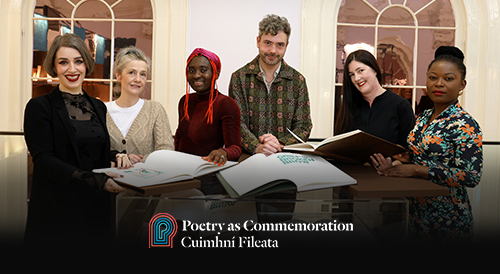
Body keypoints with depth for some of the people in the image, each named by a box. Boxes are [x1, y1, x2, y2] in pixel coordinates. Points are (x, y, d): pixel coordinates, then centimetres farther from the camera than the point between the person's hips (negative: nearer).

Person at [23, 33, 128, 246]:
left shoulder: (98, 107, 11)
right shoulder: (39, 107, -5)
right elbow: (43, 159, -14)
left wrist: (116, 157, -6)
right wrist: (94, 180, -25)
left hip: (96, 207, 5)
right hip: (56, 210, -4)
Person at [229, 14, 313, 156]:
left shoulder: (298, 80, 7)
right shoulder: (239, 78, 4)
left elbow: (304, 126, 3)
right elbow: (237, 122, -3)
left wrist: (280, 145, -16)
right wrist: (257, 147, -21)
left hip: (286, 157, 0)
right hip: (248, 156, 0)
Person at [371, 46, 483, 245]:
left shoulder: (465, 126, -18)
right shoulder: (425, 116, 5)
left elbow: (471, 176, -23)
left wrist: (416, 170, -24)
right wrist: (393, 163, -7)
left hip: (446, 221, -7)